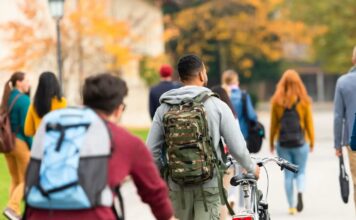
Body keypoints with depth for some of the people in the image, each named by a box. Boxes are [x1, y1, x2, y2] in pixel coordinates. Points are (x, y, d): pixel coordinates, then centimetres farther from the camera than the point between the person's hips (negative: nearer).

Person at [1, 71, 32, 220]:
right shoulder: (24, 99, -15)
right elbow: (25, 125, -19)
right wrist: (33, 148, -11)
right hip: (21, 143, -7)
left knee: (16, 180, 16)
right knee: (26, 181, 1)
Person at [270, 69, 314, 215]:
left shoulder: (276, 101, -3)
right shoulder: (304, 101, -5)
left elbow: (273, 123, 1)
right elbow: (309, 123, 0)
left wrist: (271, 142, 12)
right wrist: (312, 141, 11)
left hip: (283, 143, 1)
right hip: (300, 142, -1)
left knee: (288, 175, 9)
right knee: (301, 172, 10)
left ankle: (291, 206, 9)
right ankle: (300, 193, -19)